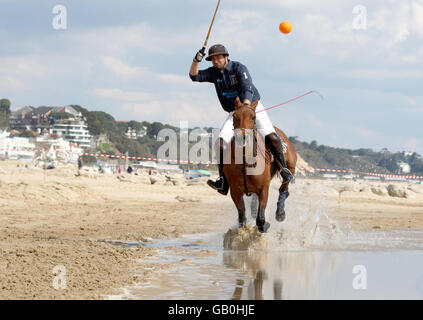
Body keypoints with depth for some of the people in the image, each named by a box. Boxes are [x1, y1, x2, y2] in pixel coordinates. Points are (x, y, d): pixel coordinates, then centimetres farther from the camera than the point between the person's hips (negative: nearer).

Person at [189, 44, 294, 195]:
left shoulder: (239, 68, -13)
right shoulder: (214, 72, 4)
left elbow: (248, 89, -24)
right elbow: (194, 76, -2)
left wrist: (245, 105, -42)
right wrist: (196, 61, -21)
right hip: (234, 113, 4)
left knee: (270, 136, -22)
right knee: (222, 141, -17)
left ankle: (284, 169, -7)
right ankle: (223, 181, -19)